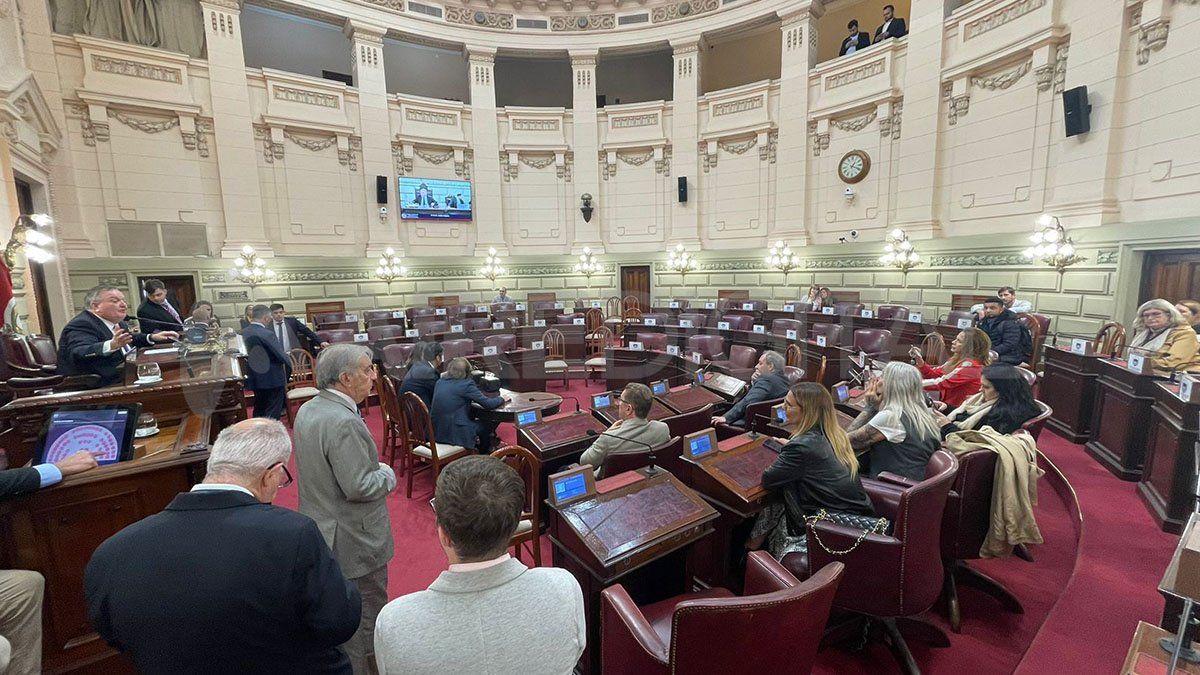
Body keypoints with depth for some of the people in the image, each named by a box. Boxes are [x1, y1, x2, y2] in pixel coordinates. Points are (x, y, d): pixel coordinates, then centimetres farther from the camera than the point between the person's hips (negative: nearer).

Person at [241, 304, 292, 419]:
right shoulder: (267, 334, -22)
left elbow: (245, 353, 8)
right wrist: (289, 361, 0)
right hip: (273, 379, -7)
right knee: (272, 414, 3)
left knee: (259, 410, 20)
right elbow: (282, 355, -20)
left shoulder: (244, 333, 0)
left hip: (255, 378, 7)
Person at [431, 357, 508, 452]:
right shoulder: (466, 384, -15)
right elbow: (488, 404, -12)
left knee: (474, 420, 27)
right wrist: (501, 399, 7)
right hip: (454, 433, -7)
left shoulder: (439, 382, 5)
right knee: (487, 425, 17)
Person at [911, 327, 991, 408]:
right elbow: (934, 374, 9)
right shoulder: (958, 360, 9)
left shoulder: (970, 365, -18)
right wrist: (919, 360, -5)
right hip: (947, 404, 7)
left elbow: (942, 382, -26)